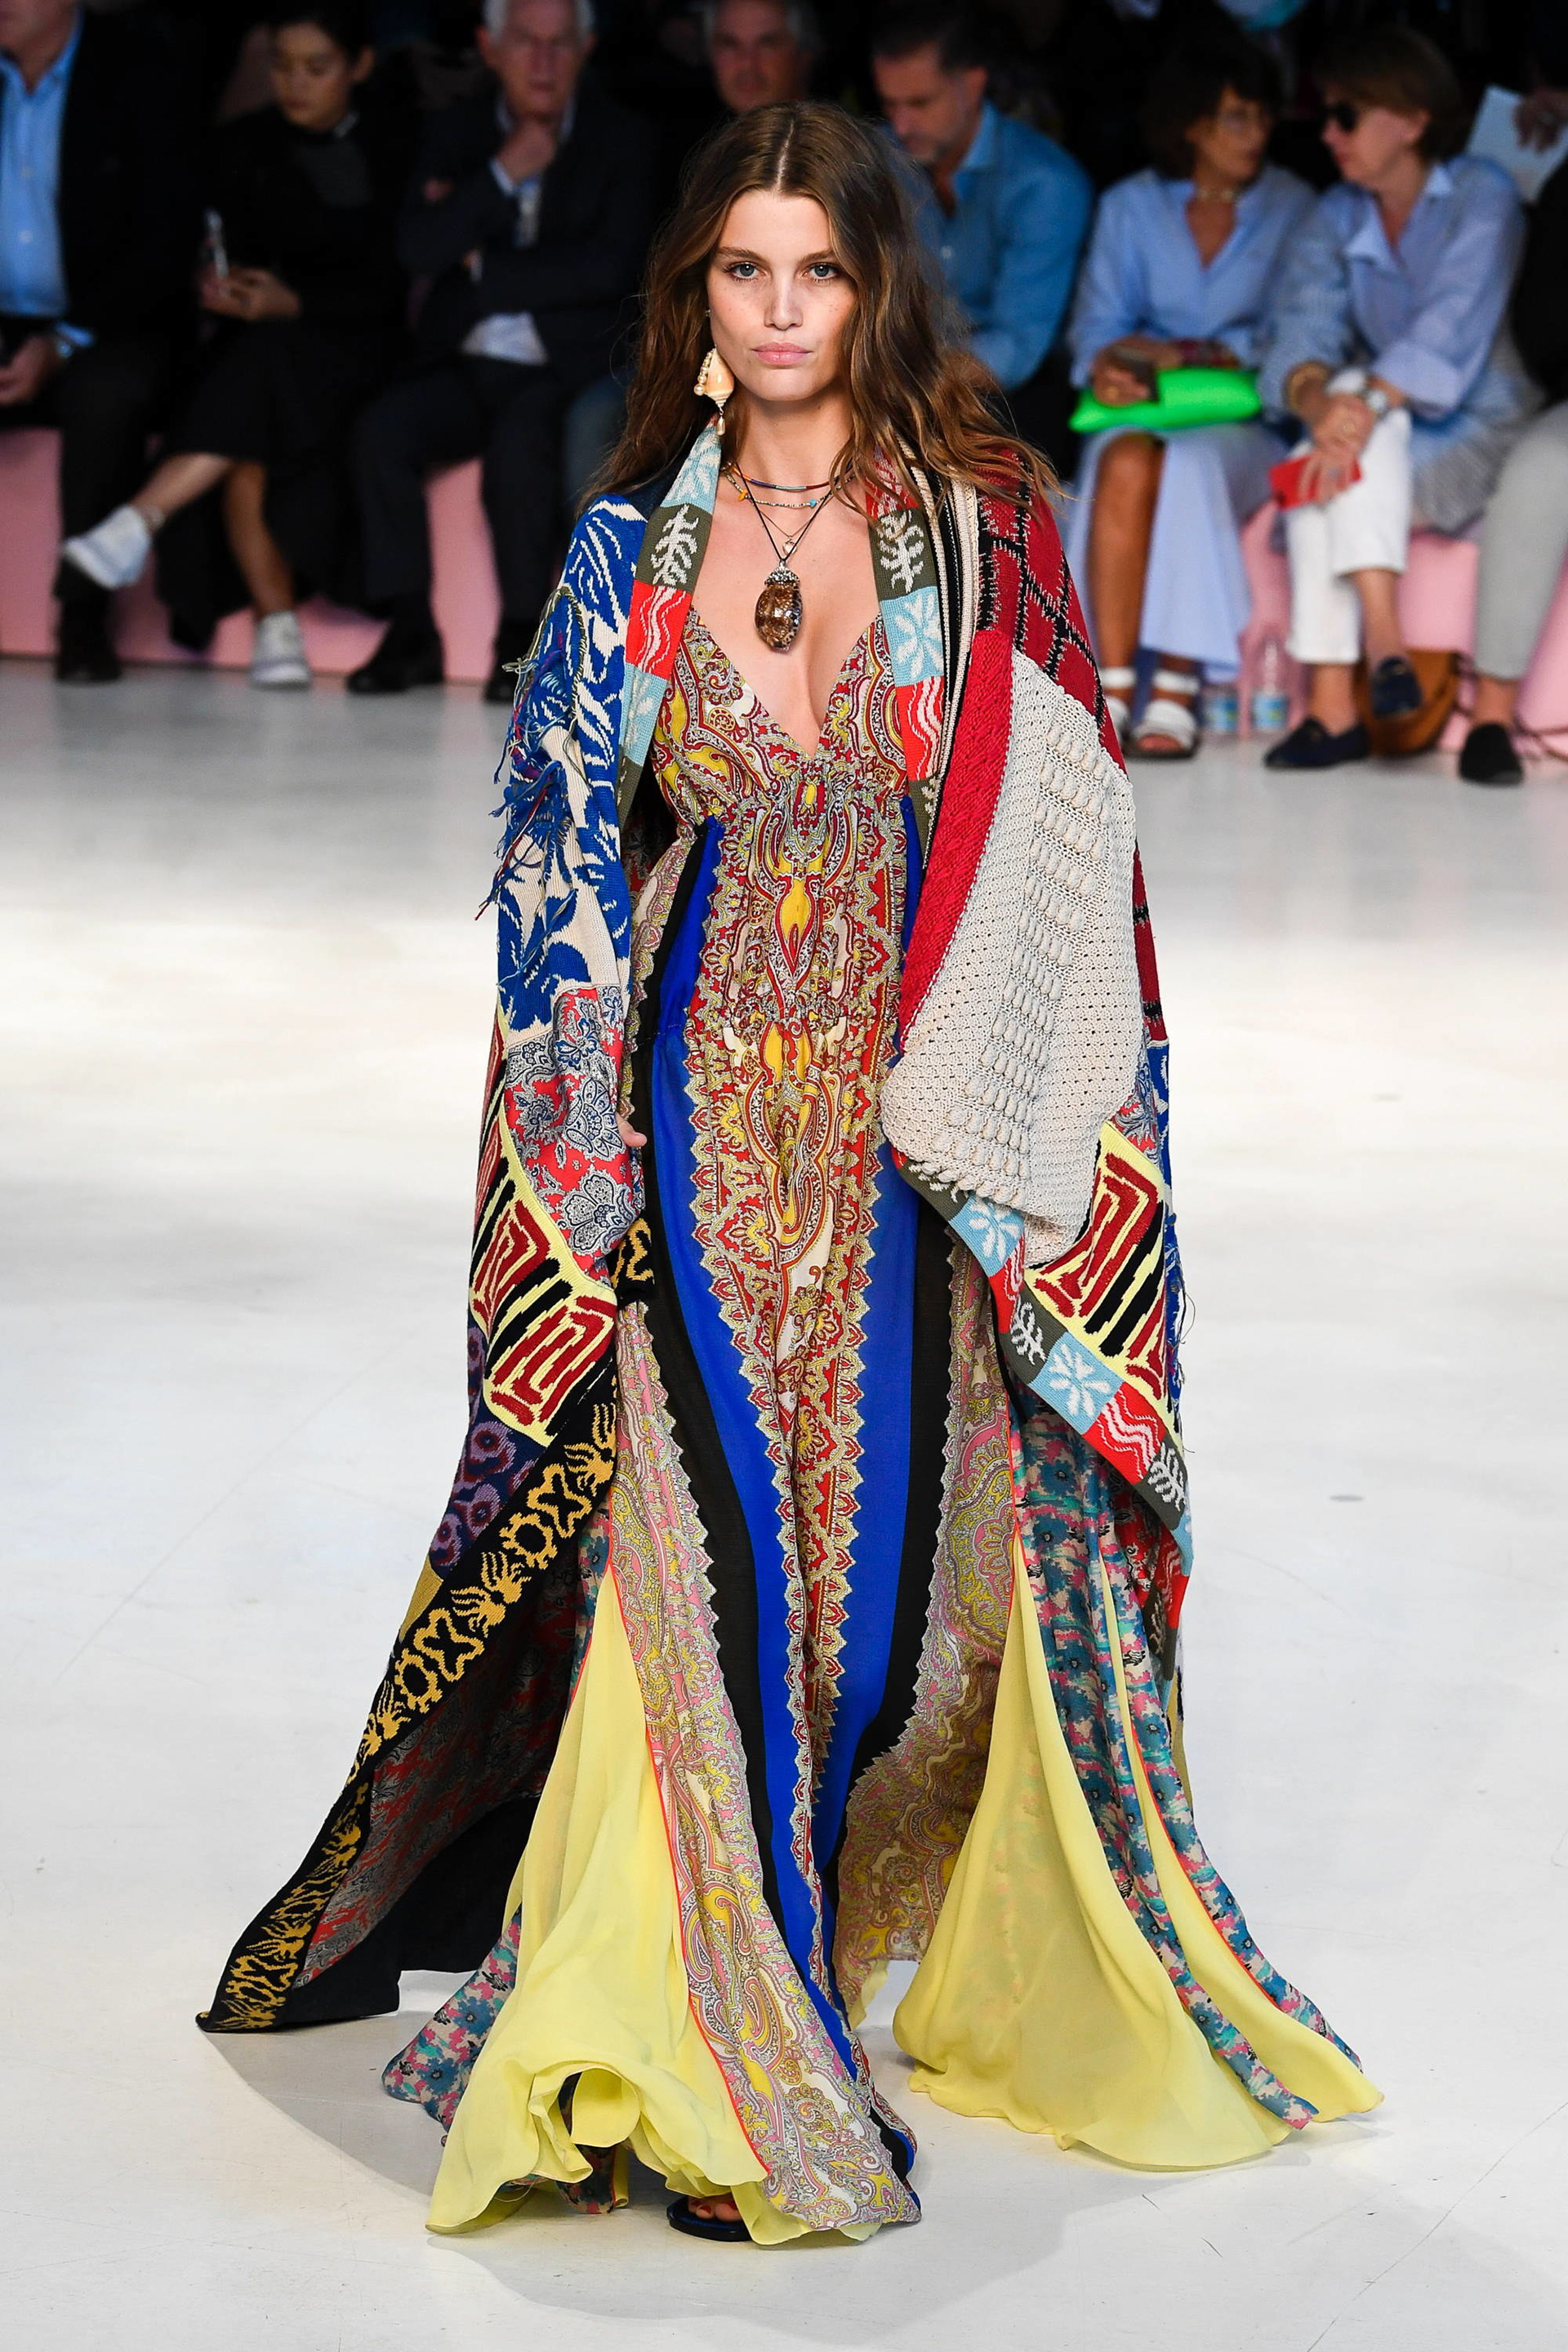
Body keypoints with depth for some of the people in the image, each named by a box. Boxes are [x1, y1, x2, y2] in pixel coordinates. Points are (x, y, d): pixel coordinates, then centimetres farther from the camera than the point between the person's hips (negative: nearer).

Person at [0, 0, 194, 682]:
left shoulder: (135, 72, -4)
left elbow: (166, 241, -8)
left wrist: (63, 345, -18)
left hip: (105, 330, -3)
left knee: (106, 390, -36)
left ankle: (84, 619, -23)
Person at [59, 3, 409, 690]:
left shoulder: (392, 149, 3)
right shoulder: (243, 146, 13)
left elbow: (392, 289, -5)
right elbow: (225, 258, 9)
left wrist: (295, 302, -21)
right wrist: (220, 291, -16)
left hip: (354, 354, -2)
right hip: (256, 345, 2)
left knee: (266, 361, -37)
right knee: (249, 449, -33)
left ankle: (138, 523, -42)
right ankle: (276, 626, -35)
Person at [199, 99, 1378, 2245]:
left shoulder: (985, 527, 2)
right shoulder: (634, 548, 6)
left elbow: (1057, 842, 1)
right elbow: (557, 847, 9)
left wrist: (997, 1138, -6)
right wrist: (590, 1134, 0)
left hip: (916, 1115, 0)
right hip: (699, 1106, 0)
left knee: (898, 1534, 0)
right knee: (711, 1539, -8)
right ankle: (713, 2065, -2)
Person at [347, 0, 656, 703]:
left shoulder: (620, 139, 3)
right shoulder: (459, 132, 11)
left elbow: (607, 270, -10)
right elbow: (419, 251, -4)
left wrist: (481, 266, -5)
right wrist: (504, 174, -12)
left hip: (566, 368, -3)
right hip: (468, 365, 3)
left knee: (520, 438, -35)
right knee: (382, 428, -25)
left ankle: (523, 636, -22)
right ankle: (410, 631, -17)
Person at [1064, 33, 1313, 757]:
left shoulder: (1291, 207, 9)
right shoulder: (1130, 207, 13)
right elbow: (1096, 328, 7)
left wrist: (1193, 357, -13)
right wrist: (1111, 368, -16)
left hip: (1243, 416, -1)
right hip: (1142, 411, 1)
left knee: (1188, 463, -36)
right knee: (1126, 462, -34)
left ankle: (1177, 691, -35)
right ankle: (1113, 688, -38)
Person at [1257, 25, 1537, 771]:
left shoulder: (1479, 196, -9)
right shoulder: (1336, 219, 8)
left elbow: (1451, 326, -24)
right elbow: (1301, 333, -7)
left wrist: (1368, 405, -39)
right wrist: (1318, 400, -30)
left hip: (1478, 438, -4)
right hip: (1386, 443, 4)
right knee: (1329, 455, -29)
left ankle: (1334, 701, -40)